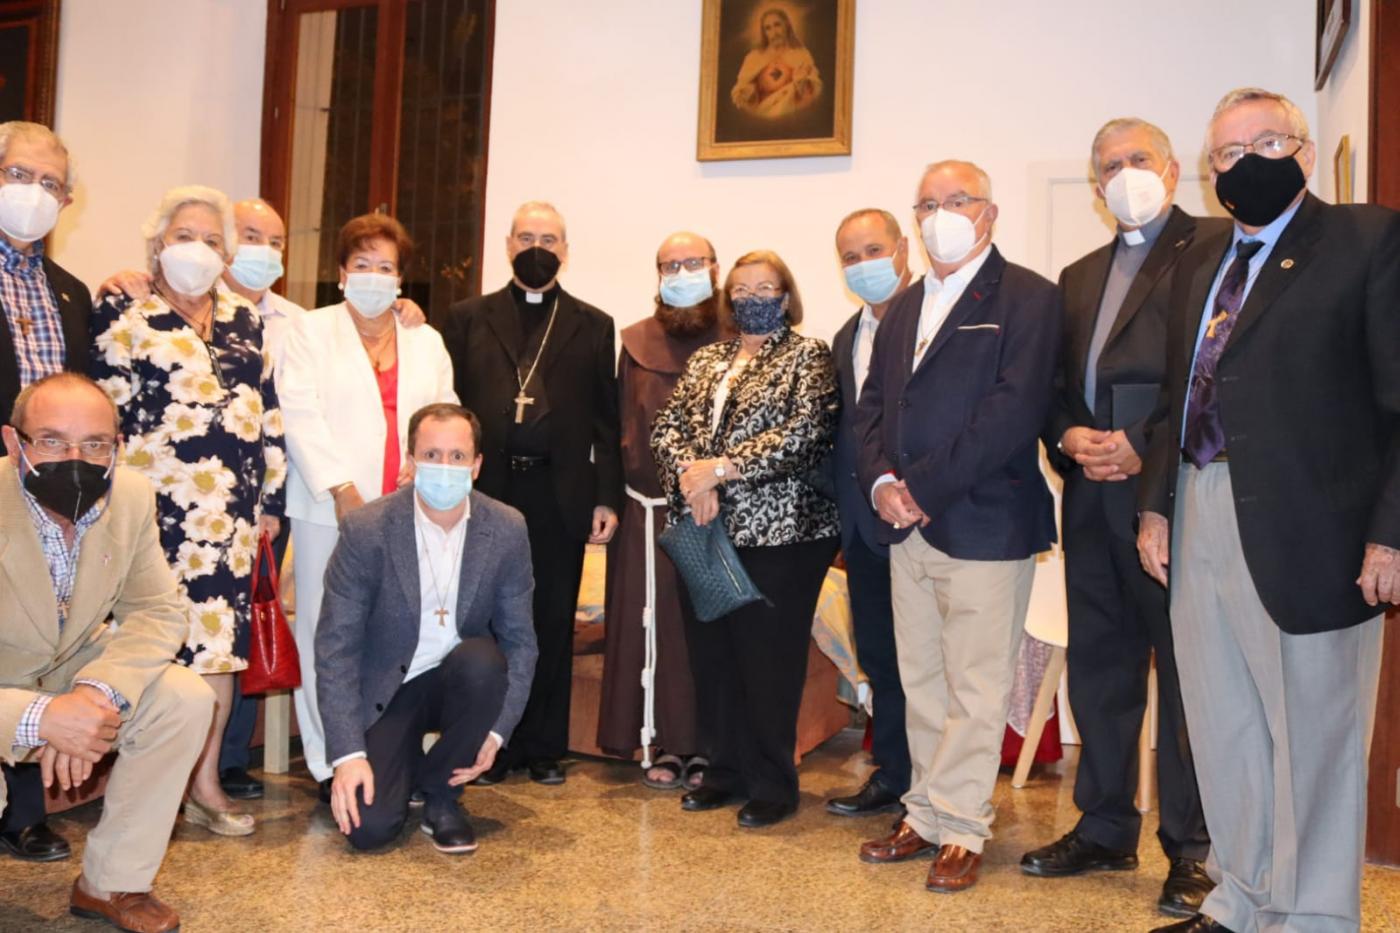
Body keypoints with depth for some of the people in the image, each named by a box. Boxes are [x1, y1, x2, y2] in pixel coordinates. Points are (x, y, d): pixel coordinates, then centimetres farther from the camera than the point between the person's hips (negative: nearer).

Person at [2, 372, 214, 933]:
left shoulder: (132, 496, -16)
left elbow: (158, 612, -9)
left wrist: (97, 693, -27)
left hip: (73, 679, 4)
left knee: (187, 699, -17)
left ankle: (111, 883, 0)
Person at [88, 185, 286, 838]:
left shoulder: (244, 321, 15)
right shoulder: (122, 315, 2)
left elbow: (269, 413, 14)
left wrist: (271, 497, 10)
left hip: (233, 506, 4)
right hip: (161, 504, -4)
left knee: (220, 637, 6)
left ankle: (206, 783, 16)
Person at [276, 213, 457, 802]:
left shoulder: (426, 342, 19)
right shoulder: (311, 332, 9)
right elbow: (301, 414, -3)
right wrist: (341, 488, -12)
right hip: (331, 509, -2)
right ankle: (331, 763, 8)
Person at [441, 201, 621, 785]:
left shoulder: (593, 326, 11)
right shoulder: (466, 319, 11)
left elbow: (606, 421, 7)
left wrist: (607, 498, 0)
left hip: (560, 496, 0)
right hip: (486, 491, 0)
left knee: (552, 624, 7)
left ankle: (544, 748, 19)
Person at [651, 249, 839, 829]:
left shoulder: (808, 358, 0)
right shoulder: (706, 361, 17)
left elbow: (806, 433, -14)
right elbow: (666, 428, 8)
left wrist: (722, 466, -16)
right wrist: (691, 474, -12)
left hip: (779, 532, -5)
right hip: (705, 532, 5)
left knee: (769, 659, -1)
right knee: (711, 655, 9)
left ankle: (772, 785, 13)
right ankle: (726, 771, 24)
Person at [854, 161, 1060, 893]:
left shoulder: (1026, 298, -5)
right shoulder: (904, 307, 18)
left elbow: (1015, 409, -16)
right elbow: (872, 405, 13)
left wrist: (922, 485, -17)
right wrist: (881, 482, -6)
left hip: (983, 524, -7)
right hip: (907, 528, 7)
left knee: (975, 688, 2)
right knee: (921, 684, 14)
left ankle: (959, 829, 13)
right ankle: (927, 814, 26)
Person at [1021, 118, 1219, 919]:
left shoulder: (1216, 246, 1)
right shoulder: (1079, 277, 23)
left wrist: (1149, 450, -15)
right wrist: (1069, 436, -2)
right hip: (1092, 496, 7)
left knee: (1185, 670, 0)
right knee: (1099, 667, 12)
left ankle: (1193, 847, 12)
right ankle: (1105, 829, 25)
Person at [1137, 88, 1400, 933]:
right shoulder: (1199, 263, 16)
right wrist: (1156, 504, 9)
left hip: (1306, 533, -6)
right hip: (1201, 526, 7)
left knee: (1311, 736, 5)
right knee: (1223, 731, 15)